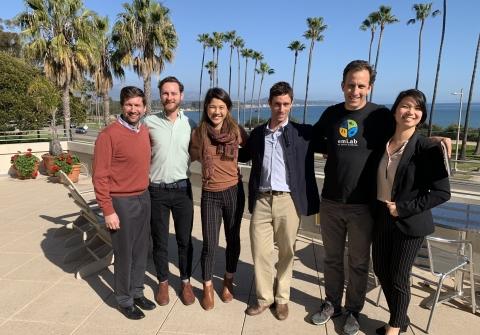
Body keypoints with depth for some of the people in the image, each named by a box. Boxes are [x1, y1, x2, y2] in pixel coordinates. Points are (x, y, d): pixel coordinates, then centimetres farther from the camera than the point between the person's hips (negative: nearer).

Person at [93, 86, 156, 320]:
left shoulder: (145, 131, 5)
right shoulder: (109, 134, -14)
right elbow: (100, 176, -14)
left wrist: (145, 193, 11)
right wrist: (108, 211, -15)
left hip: (144, 198, 6)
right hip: (121, 202, -6)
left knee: (141, 250, 16)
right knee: (124, 253, 8)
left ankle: (137, 292, 35)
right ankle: (124, 300, 28)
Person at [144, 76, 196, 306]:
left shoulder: (190, 124, 0)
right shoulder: (149, 122, -4)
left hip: (182, 189, 1)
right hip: (157, 190, -1)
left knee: (185, 239, 11)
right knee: (160, 241, 12)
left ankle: (186, 281, 30)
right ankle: (163, 282, 32)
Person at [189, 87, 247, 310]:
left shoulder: (236, 131, -5)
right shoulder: (199, 133, -5)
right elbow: (192, 156, 11)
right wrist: (207, 158, -1)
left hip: (234, 191, 1)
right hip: (210, 194, -1)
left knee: (233, 239, 15)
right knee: (209, 244, 3)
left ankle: (228, 281, 38)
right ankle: (207, 287, 27)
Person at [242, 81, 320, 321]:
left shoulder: (303, 132, 0)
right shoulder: (258, 133, 11)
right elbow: (244, 156, 23)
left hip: (288, 201, -2)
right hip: (261, 200, 3)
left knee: (286, 252, 11)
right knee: (260, 251, 8)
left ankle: (282, 298, 30)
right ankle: (264, 297, 27)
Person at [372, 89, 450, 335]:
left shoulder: (428, 148, -13)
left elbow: (442, 192, -14)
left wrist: (403, 208, -17)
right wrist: (376, 209, 2)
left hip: (409, 222, -5)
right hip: (381, 217, 5)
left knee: (398, 278, 7)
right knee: (381, 271, 15)